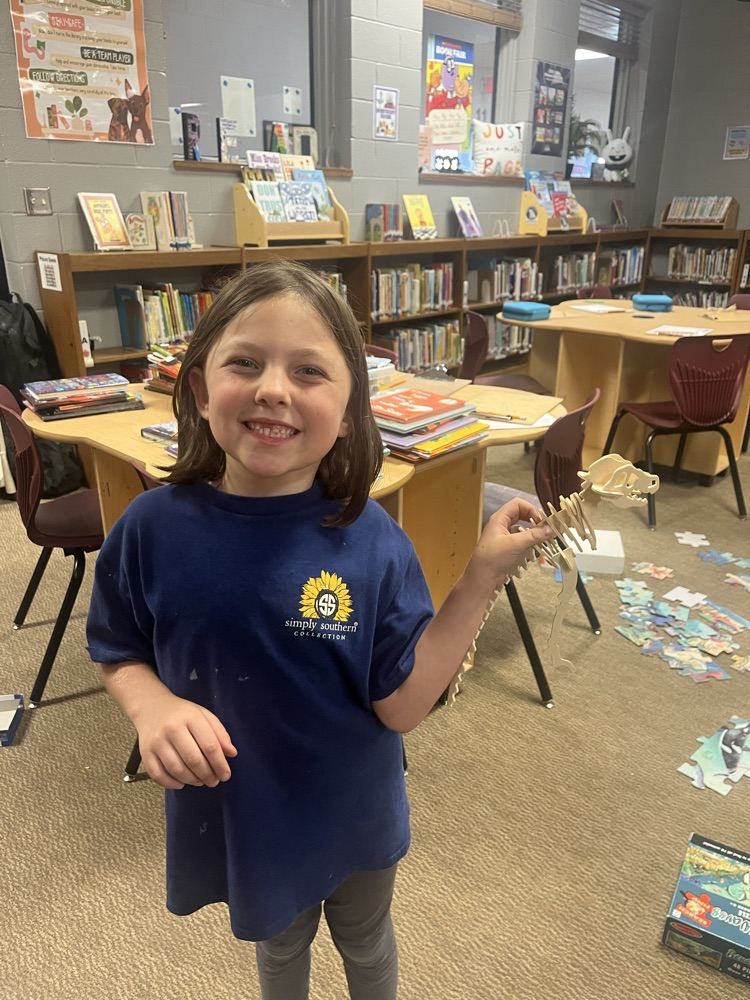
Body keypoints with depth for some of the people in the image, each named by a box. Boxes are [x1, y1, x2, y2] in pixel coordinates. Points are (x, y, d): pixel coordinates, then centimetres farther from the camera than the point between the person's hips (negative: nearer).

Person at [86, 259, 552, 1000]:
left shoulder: (370, 541, -23)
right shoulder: (154, 528, -21)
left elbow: (402, 704, -22)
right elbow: (119, 651, -5)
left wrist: (482, 577, -28)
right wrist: (154, 707, -27)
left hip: (354, 819, 0)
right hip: (234, 816, 1)